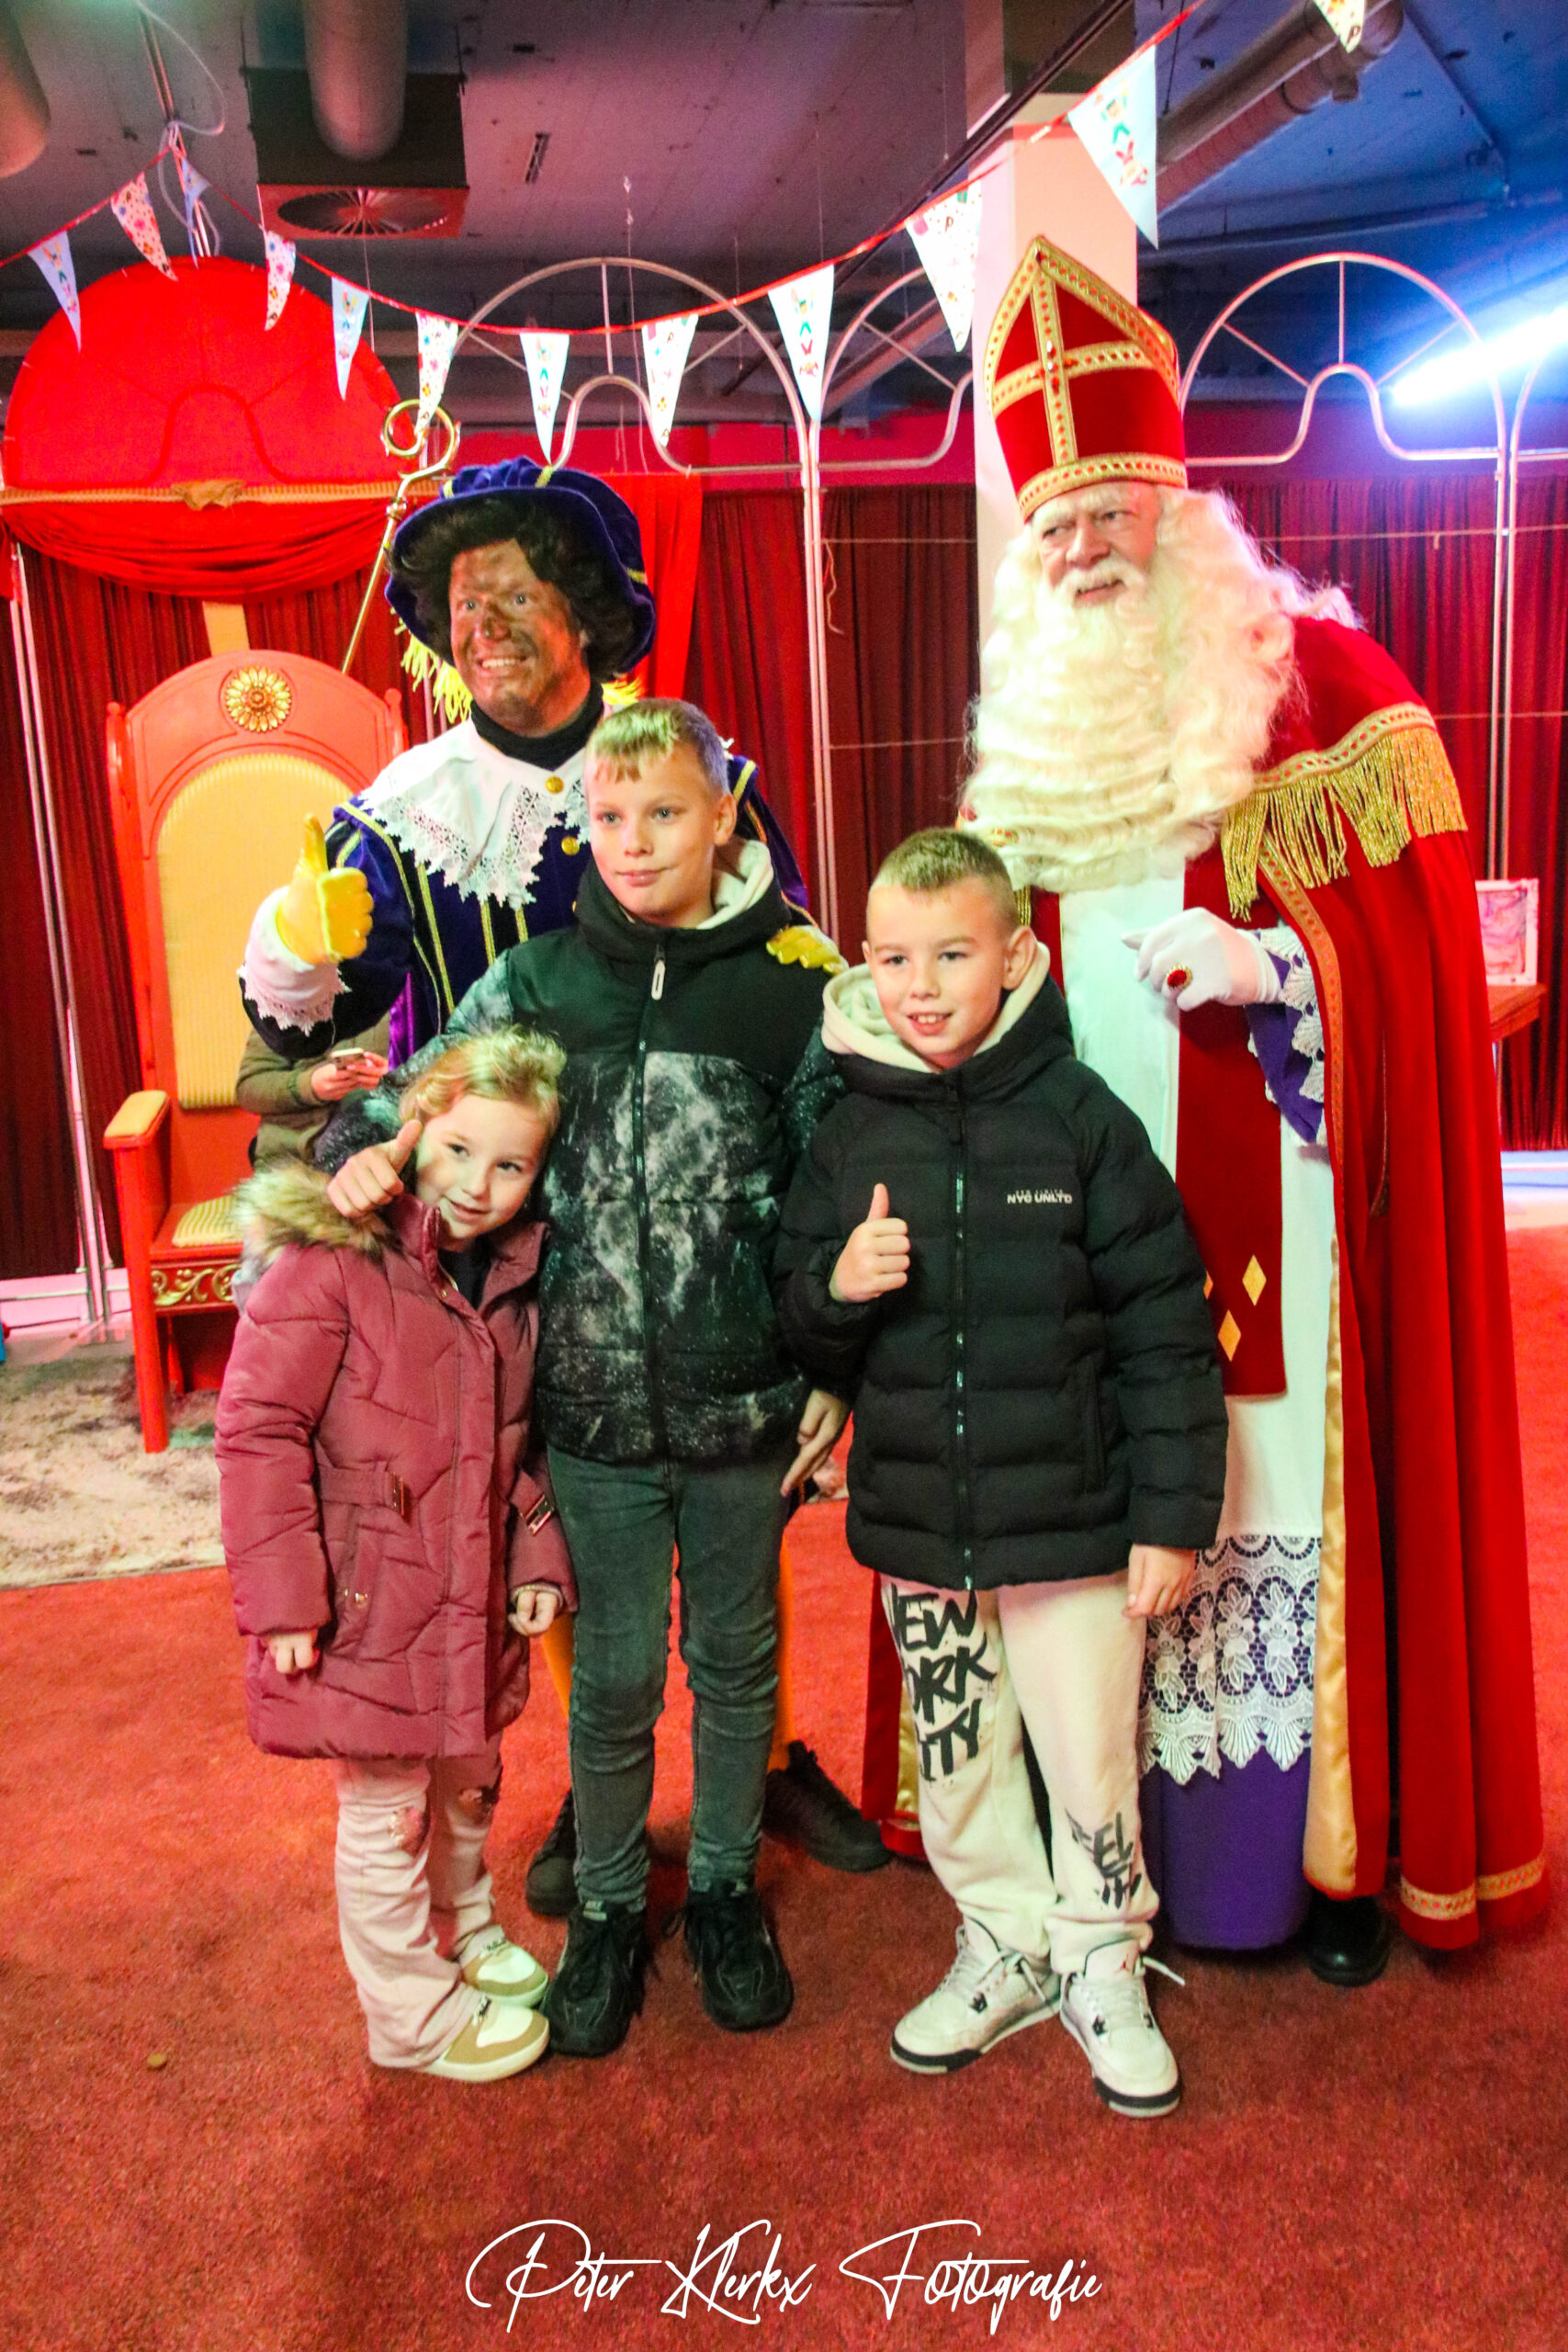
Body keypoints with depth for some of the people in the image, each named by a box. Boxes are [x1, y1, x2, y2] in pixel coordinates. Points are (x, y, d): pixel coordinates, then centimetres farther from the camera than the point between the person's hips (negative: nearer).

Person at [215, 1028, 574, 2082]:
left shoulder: (513, 1279, 4)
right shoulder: (329, 1261, -19)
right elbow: (259, 1430, -20)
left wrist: (538, 1557, 6)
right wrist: (284, 1600, -21)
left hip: (473, 1600, 7)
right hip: (368, 1601, -7)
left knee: (468, 1786, 25)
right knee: (387, 1811, 9)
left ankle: (467, 1939, 50)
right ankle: (416, 2013, 30)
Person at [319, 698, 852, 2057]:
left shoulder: (797, 981, -4)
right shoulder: (540, 982, -1)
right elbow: (418, 1093, 8)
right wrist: (361, 1149, -15)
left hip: (745, 1398, 0)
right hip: (596, 1398, 1)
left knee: (737, 1657, 17)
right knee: (615, 1674, 12)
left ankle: (726, 1885, 39)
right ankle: (609, 1906, 34)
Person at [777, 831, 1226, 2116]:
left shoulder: (1080, 1120, -10)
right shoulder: (850, 1137, 0)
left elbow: (1165, 1331, -7)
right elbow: (812, 1341, 8)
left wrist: (1173, 1516, -7)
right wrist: (838, 1287, -15)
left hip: (1070, 1521, -3)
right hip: (916, 1525, 3)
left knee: (1091, 1762, 9)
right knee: (958, 1762, 17)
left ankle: (1103, 1962, 35)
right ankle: (1006, 1948, 40)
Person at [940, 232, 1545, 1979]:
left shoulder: (1317, 674, -1)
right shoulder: (1031, 724, 15)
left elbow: (1417, 919, -7)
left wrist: (1266, 962, -21)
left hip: (1269, 1197, -4)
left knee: (1281, 1496, -1)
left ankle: (1330, 1849, 17)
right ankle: (1130, 1838, 22)